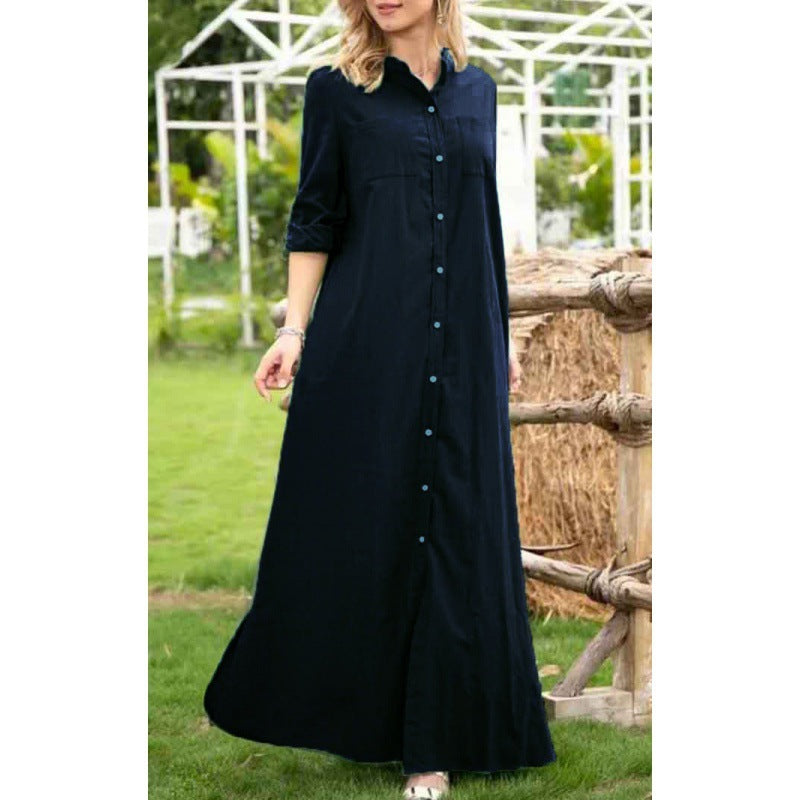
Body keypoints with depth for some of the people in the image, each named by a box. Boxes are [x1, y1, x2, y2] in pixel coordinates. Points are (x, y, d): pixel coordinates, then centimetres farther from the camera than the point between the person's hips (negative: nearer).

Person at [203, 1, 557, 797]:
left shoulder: (476, 90, 11)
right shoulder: (337, 89, 1)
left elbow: (487, 221, 16)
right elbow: (314, 219, 0)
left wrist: (502, 334, 15)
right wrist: (294, 329, -8)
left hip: (461, 350, 3)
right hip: (366, 346, -3)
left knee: (455, 531, 3)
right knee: (353, 526, 1)